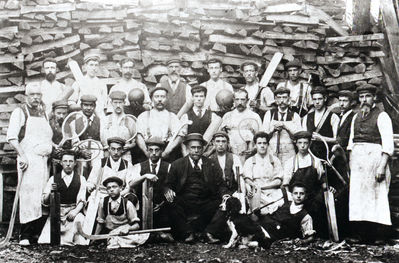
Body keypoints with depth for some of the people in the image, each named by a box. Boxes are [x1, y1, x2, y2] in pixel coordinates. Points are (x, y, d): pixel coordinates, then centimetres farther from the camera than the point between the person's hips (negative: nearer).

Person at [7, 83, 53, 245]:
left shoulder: (43, 113, 19)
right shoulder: (20, 112, 0)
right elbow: (11, 137, -9)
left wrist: (56, 147, 13)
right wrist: (22, 156, -17)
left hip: (44, 159, 6)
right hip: (29, 159, -6)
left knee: (43, 197, 4)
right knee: (29, 196, -11)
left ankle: (37, 233, 10)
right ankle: (25, 235, -7)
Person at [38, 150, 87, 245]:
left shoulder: (81, 179, 9)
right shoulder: (53, 179, 10)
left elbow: (81, 200, 1)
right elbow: (44, 202, 6)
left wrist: (75, 211, -18)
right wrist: (51, 192, -14)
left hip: (74, 210, 0)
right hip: (56, 212, 0)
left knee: (78, 220, -31)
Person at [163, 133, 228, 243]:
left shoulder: (212, 165, 13)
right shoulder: (177, 165, 10)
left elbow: (221, 185, 8)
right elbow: (168, 185, 7)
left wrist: (225, 195, -15)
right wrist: (168, 191, -17)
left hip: (205, 204, 1)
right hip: (184, 204, -1)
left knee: (221, 204, -28)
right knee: (171, 204, -30)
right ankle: (187, 233, -25)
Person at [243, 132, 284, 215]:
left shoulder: (275, 160, 16)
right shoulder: (249, 161, 16)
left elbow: (278, 181, 6)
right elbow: (247, 180, 3)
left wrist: (261, 186, -7)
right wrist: (249, 189, -20)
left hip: (273, 193, 1)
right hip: (257, 194, -1)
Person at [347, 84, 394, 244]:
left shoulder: (381, 116, -1)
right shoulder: (356, 117, 18)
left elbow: (388, 145, -8)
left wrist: (382, 166, -17)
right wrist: (350, 164, 9)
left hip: (374, 157, -6)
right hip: (357, 159, 6)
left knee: (375, 195, -6)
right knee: (357, 196, 1)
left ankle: (378, 236, -3)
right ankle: (361, 235, 4)